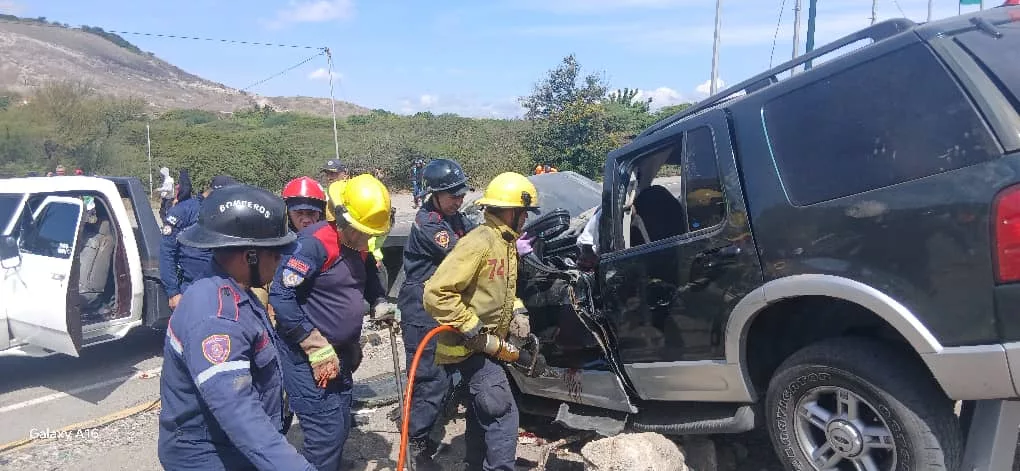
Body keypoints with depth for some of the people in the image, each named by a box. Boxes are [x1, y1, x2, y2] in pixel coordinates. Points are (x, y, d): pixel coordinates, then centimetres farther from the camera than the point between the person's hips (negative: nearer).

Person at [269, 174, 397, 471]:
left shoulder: (358, 246, 6)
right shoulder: (314, 242, -20)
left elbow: (369, 280, 24)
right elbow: (280, 297, -25)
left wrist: (379, 304, 2)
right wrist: (318, 350, -22)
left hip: (340, 354, 9)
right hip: (308, 358, -8)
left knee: (340, 428, 16)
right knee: (327, 432, -6)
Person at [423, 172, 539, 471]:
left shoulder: (506, 244, 7)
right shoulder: (478, 243, -24)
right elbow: (436, 293, -29)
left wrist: (518, 312, 5)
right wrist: (476, 333, -25)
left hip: (486, 346, 10)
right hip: (471, 348, -10)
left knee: (483, 415, 21)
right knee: (503, 416, -10)